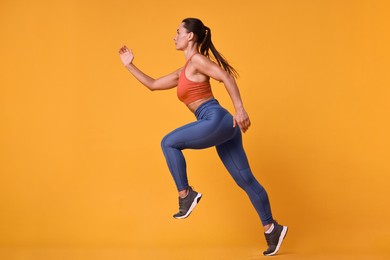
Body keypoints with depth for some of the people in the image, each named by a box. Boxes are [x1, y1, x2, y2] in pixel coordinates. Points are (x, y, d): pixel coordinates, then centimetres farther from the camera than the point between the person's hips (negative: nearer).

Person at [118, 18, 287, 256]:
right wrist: (130, 66, 29)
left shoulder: (197, 60, -2)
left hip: (217, 120, -9)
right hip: (220, 125, 9)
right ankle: (272, 228, 12)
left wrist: (240, 109, -23)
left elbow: (227, 77, -15)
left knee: (169, 143, -2)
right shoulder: (183, 72, 24)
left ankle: (186, 195, 2)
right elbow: (153, 85, 31)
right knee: (245, 179, 8)